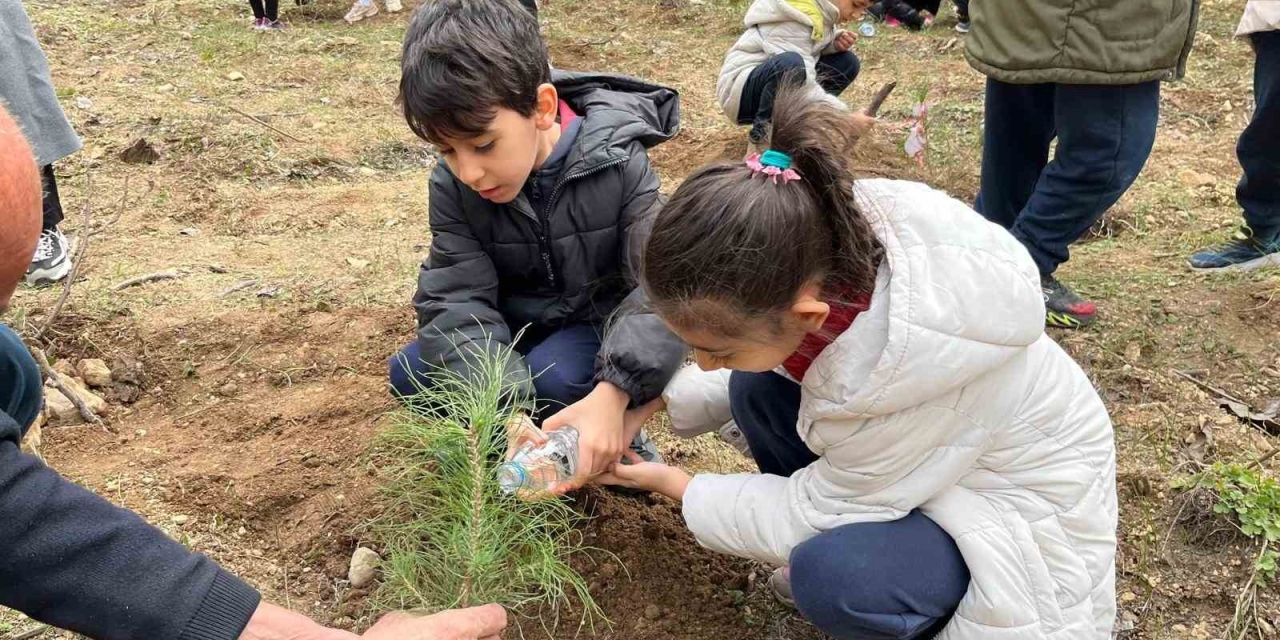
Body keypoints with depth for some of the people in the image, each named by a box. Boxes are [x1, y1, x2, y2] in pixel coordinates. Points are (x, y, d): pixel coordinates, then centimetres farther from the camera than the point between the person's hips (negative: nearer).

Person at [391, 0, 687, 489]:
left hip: (600, 323, -3)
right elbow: (454, 302, -22)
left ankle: (616, 443, -3)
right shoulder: (452, 185, -16)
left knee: (554, 379, -32)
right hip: (513, 328, 4)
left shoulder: (616, 163, -25)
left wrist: (612, 393, -47)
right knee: (409, 375, -16)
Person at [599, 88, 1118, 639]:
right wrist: (662, 401, -4)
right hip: (917, 449, 7)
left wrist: (674, 485, -11)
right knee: (755, 390, -9)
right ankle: (829, 553, 8)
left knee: (832, 577, -31)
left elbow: (816, 511, -22)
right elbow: (760, 345, 2)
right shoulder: (823, 250, -23)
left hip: (1018, 507, -7)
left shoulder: (899, 369, -41)